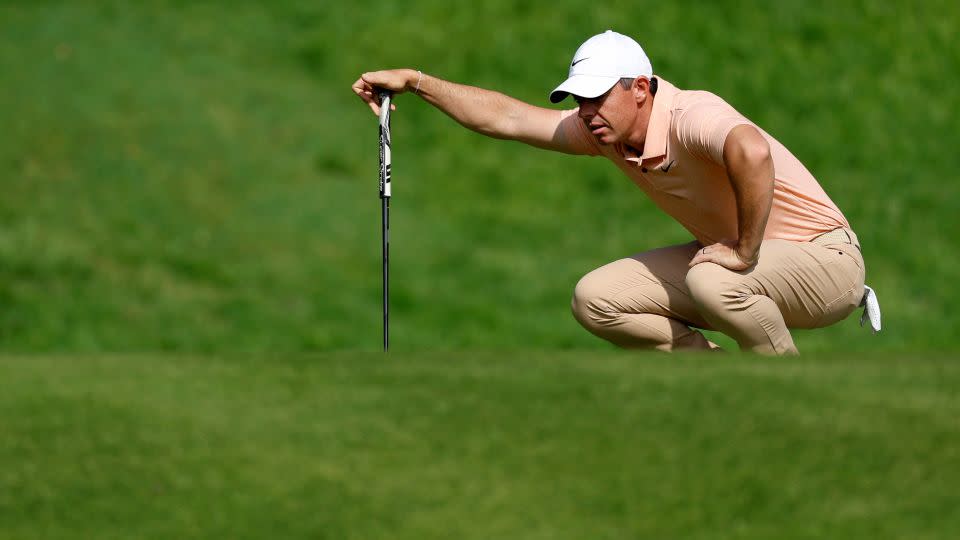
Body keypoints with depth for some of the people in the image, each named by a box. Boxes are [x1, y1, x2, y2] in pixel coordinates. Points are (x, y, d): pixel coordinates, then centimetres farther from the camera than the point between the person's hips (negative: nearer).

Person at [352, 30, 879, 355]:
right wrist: (415, 81, 5)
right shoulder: (602, 130, -2)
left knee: (713, 283, -39)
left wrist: (745, 251, -40)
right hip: (732, 255, 9)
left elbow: (752, 152, -51)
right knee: (597, 299, -1)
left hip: (824, 258, -9)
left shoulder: (691, 117, -30)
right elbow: (508, 118, 7)